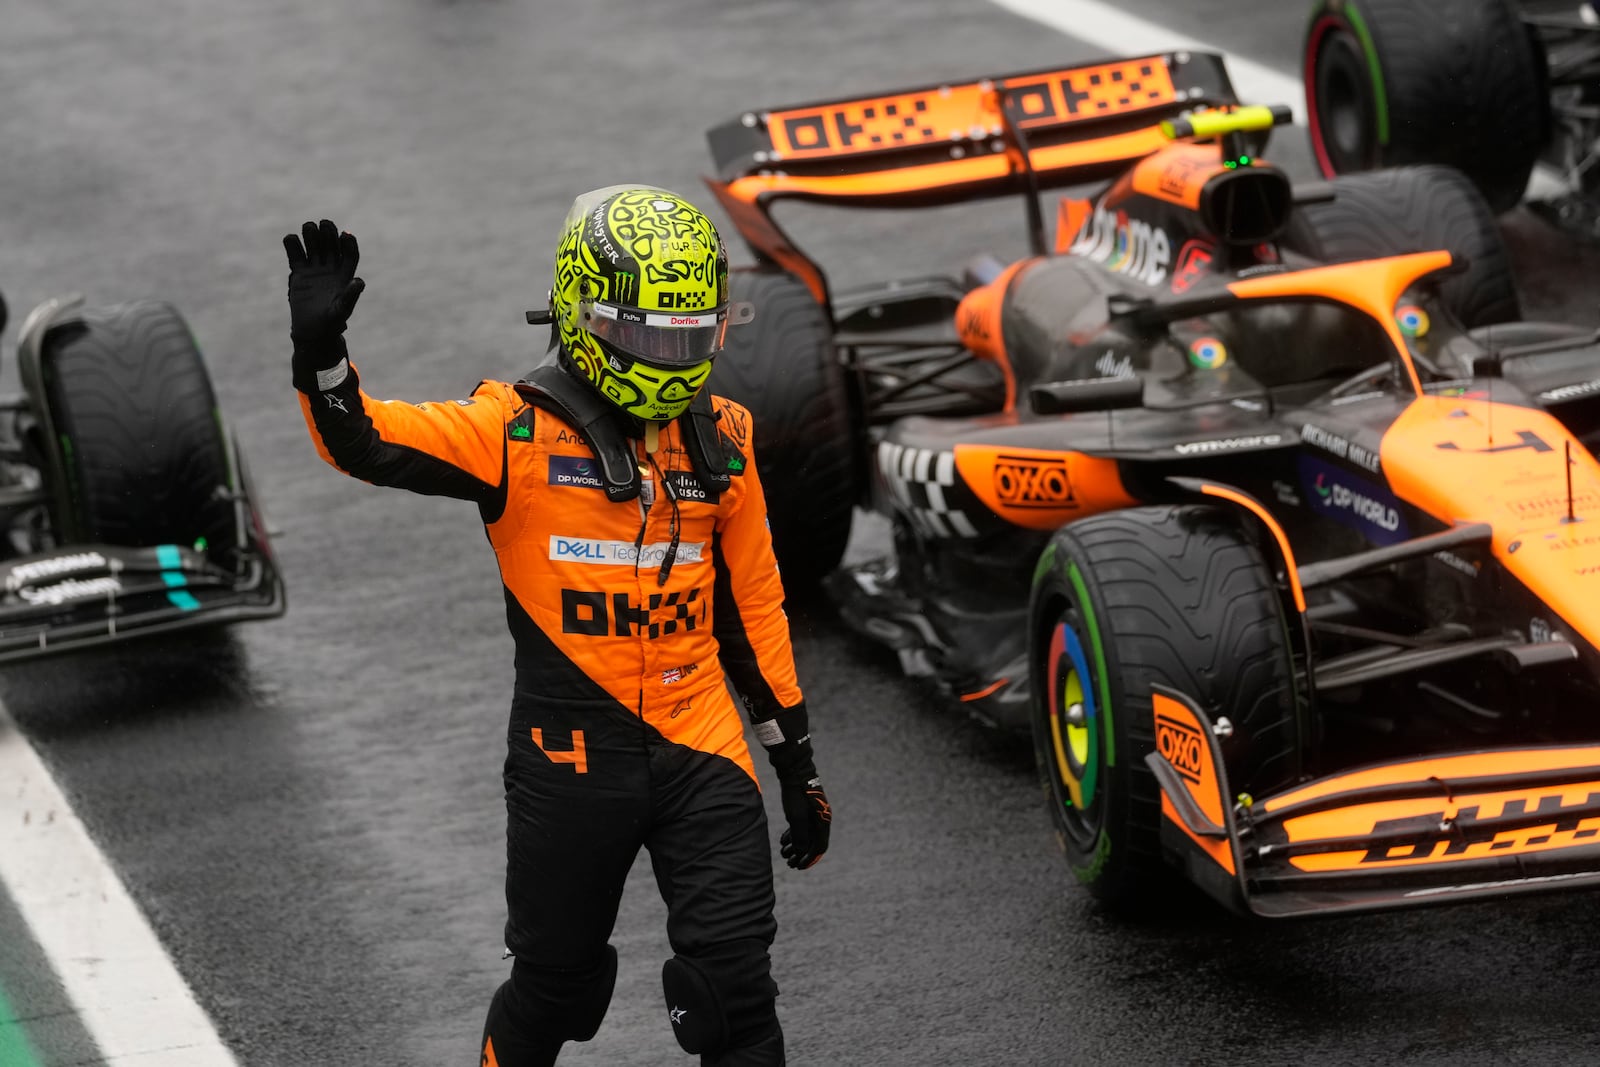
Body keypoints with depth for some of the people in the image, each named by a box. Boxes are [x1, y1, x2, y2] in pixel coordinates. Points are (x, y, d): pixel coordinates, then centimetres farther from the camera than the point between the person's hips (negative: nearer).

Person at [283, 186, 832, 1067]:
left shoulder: (720, 439, 6)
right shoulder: (519, 431, -8)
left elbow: (752, 603, 14)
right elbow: (366, 444, -19)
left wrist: (795, 760, 15)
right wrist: (320, 350, -39)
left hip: (701, 756, 3)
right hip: (571, 756, -3)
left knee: (737, 989, -3)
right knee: (553, 985, 13)